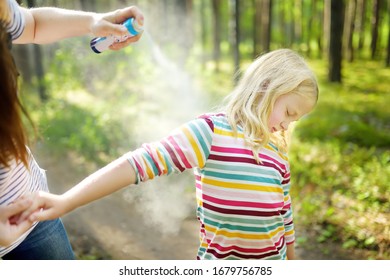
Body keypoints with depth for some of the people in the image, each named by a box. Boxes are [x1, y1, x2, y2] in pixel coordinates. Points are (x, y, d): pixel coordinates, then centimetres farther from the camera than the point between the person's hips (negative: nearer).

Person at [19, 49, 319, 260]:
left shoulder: (278, 153, 2)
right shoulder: (211, 131, -17)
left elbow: (284, 212, 13)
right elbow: (143, 161, -26)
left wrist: (291, 256, 23)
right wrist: (66, 201, -31)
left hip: (273, 261, 5)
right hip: (219, 262, -5)